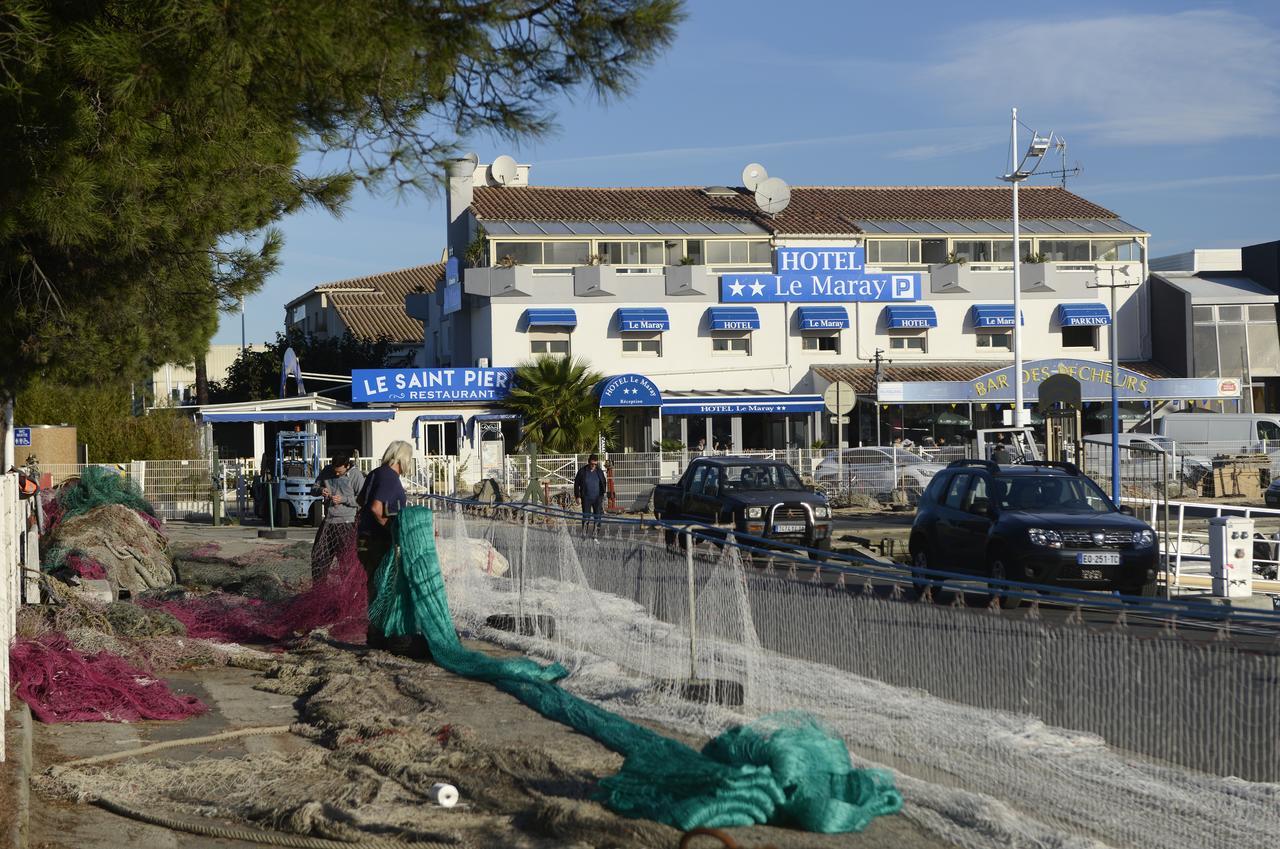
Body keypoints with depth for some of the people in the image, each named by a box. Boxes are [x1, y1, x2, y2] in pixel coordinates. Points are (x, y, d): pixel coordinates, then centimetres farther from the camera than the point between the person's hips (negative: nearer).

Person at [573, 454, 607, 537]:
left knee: (598, 517, 0)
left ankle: (596, 535, 6)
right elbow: (576, 484, 3)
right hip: (586, 498, -2)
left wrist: (602, 495, 10)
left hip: (597, 498, 2)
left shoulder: (599, 471, 6)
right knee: (585, 517, -2)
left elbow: (604, 483, 17)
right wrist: (578, 496, -3)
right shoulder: (582, 471, -1)